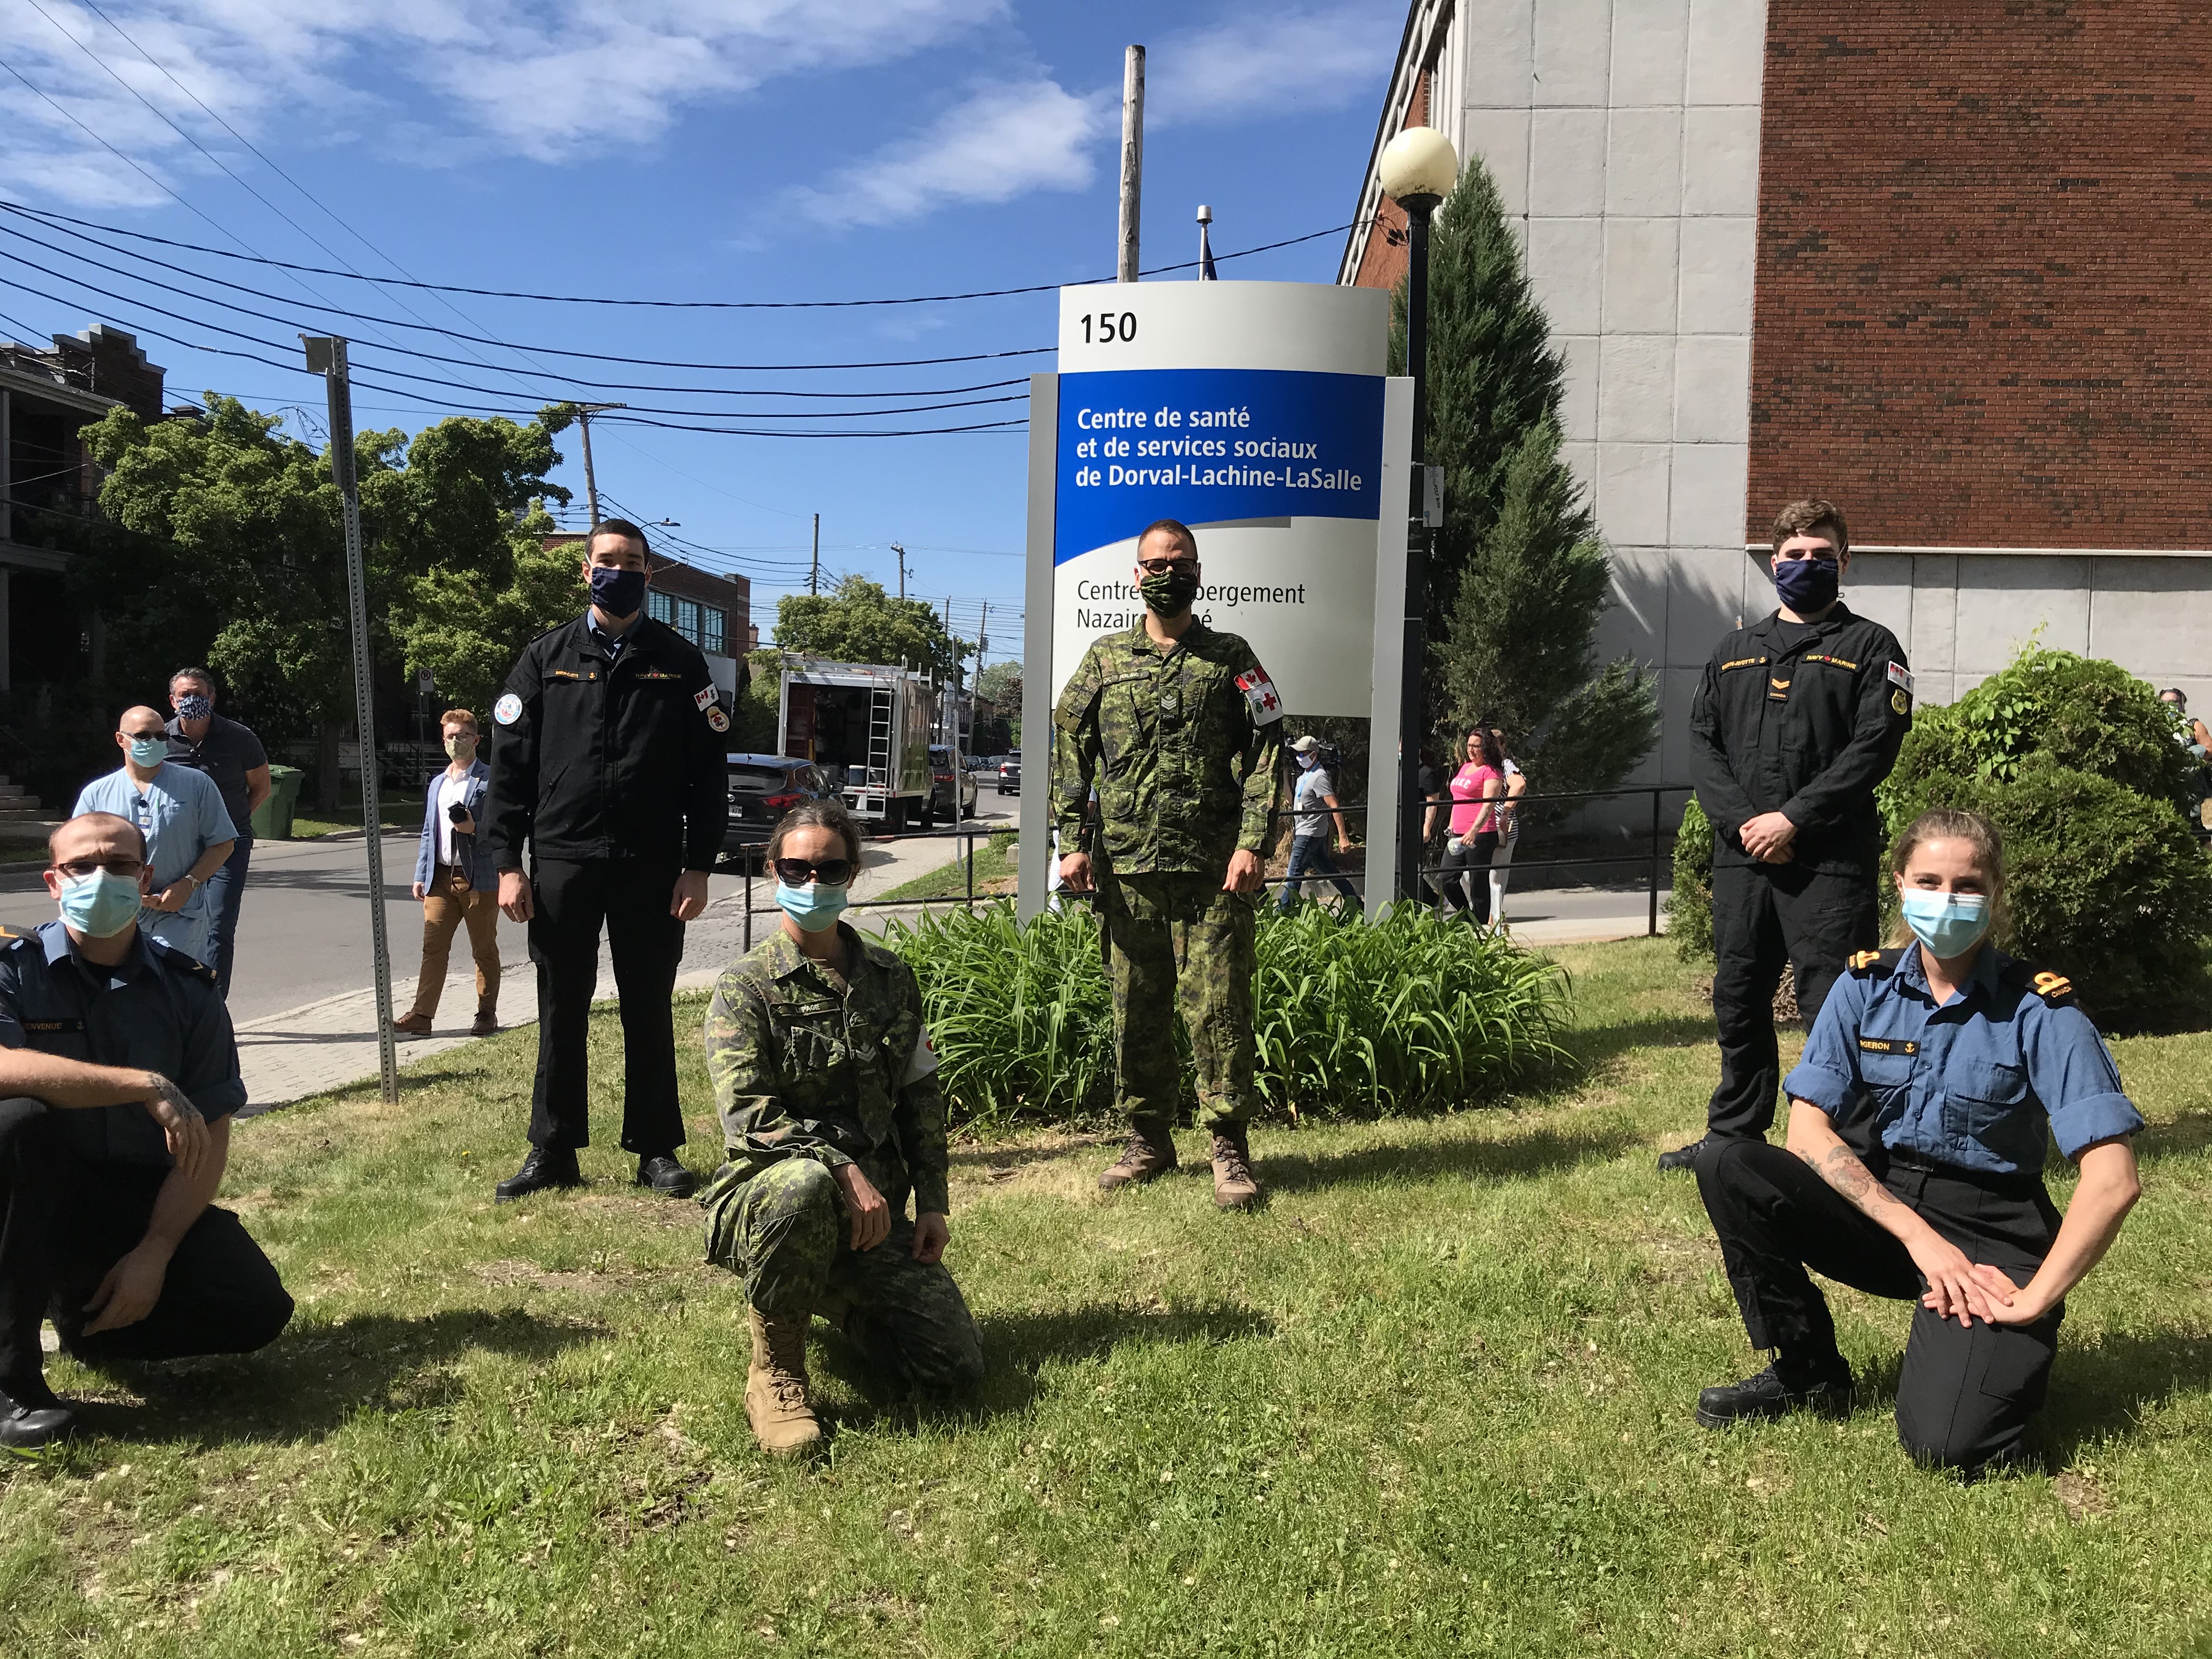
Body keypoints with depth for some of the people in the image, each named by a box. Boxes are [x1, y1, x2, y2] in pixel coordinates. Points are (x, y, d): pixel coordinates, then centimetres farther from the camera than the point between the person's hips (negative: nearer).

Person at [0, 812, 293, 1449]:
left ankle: (85, 1312, 14)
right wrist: (146, 1085, -34)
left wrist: (154, 1253, -14)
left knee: (256, 1310, -18)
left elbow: (210, 1136, -3)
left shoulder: (189, 989, 0)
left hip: (146, 1200, 3)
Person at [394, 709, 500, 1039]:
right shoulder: (437, 783, 18)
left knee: (484, 950, 4)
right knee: (433, 946, -1)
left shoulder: (491, 780, -2)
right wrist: (421, 875, 14)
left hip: (479, 878, -5)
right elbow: (428, 832, 20)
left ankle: (487, 1014, 13)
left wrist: (476, 828, -22)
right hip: (441, 877, 5)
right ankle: (422, 1014, -1)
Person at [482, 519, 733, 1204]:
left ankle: (656, 1149, 18)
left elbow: (707, 772, 3)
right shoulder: (547, 657, 7)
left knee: (649, 1012, 7)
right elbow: (510, 763, 4)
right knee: (561, 1011, 8)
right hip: (562, 863, 1)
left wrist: (698, 866, -4)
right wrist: (508, 864, -3)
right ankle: (553, 1151, 19)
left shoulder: (680, 661, 5)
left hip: (651, 867, 0)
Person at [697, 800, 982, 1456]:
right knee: (804, 1181, -42)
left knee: (957, 1367, -9)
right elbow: (746, 1113, -17)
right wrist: (845, 1169, -27)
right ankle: (774, 1371, -16)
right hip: (765, 1192, -4)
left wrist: (933, 1203, 6)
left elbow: (922, 1097, 14)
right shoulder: (746, 985, -5)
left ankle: (838, 1302, 23)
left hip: (874, 1210, 5)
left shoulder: (890, 977, 10)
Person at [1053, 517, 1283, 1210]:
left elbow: (1266, 752, 0)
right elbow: (1070, 751, 10)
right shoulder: (1105, 658, 11)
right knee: (1136, 1008, 9)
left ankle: (1230, 1148, 6)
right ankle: (1148, 1140, 22)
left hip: (1212, 868, -2)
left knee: (1218, 1006, -4)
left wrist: (1252, 844, -10)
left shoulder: (1230, 659, 6)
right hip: (1127, 866, 3)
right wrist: (1075, 842, 1)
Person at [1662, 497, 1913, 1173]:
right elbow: (1702, 741, 9)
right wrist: (1741, 820, -7)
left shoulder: (1869, 647, 5)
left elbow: (1873, 746, -7)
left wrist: (1793, 818, -15)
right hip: (1741, 857, 5)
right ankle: (1734, 1134, 25)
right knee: (1738, 1003, 12)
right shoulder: (1736, 650, 18)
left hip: (1830, 861, -5)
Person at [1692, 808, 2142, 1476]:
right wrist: (1916, 1234, -20)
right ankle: (1808, 1372, -4)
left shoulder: (2039, 1012, -12)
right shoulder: (1866, 986, -3)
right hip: (1875, 1202, 3)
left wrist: (2033, 1303, -21)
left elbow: (2112, 1180, -18)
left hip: (1988, 1233, -3)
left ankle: (2011, 1351, 10)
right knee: (1725, 1165, -24)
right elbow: (1808, 1128, -11)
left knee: (1947, 1441, -27)